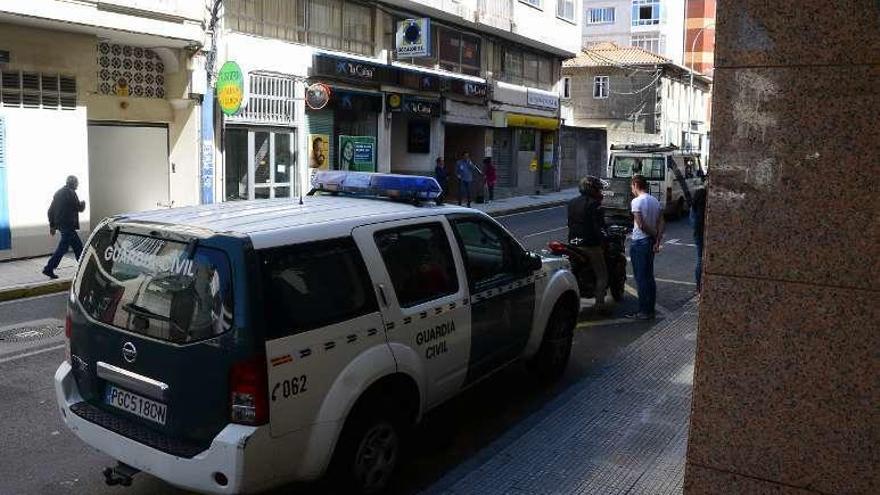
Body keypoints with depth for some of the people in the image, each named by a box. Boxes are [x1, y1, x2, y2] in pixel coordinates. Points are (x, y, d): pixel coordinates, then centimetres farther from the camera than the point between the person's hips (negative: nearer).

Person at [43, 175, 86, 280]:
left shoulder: (59, 193, 16)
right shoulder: (71, 193, -11)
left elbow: (51, 210, 17)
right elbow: (79, 208, -11)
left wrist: (52, 225, 20)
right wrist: (83, 204, 13)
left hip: (60, 224, 9)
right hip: (68, 225, -9)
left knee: (78, 245, 14)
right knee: (63, 247, -6)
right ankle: (49, 269, -6)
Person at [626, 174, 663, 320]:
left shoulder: (636, 201, -13)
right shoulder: (655, 201, 11)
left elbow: (641, 224, -19)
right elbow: (661, 223, 5)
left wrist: (655, 235, -7)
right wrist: (658, 240, 0)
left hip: (639, 242, -8)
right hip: (651, 242, 8)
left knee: (641, 278, -2)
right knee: (649, 277, 13)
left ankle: (644, 312, 2)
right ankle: (650, 310, 19)